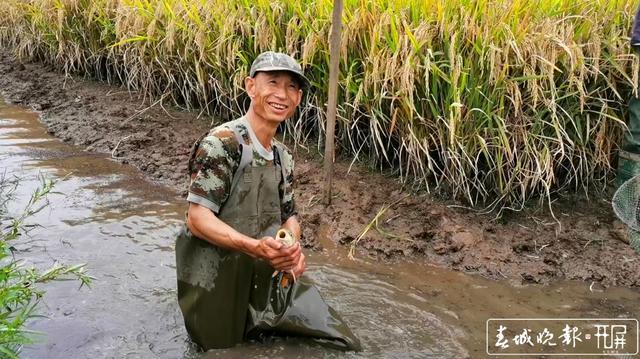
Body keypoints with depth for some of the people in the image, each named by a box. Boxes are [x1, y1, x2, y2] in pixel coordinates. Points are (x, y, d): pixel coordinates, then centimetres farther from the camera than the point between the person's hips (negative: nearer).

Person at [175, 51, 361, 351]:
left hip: (270, 278, 8)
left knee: (344, 344, 12)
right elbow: (198, 219, -21)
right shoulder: (222, 143, -17)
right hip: (219, 287, -7)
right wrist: (254, 247, -35)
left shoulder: (283, 156, 10)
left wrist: (293, 247, -9)